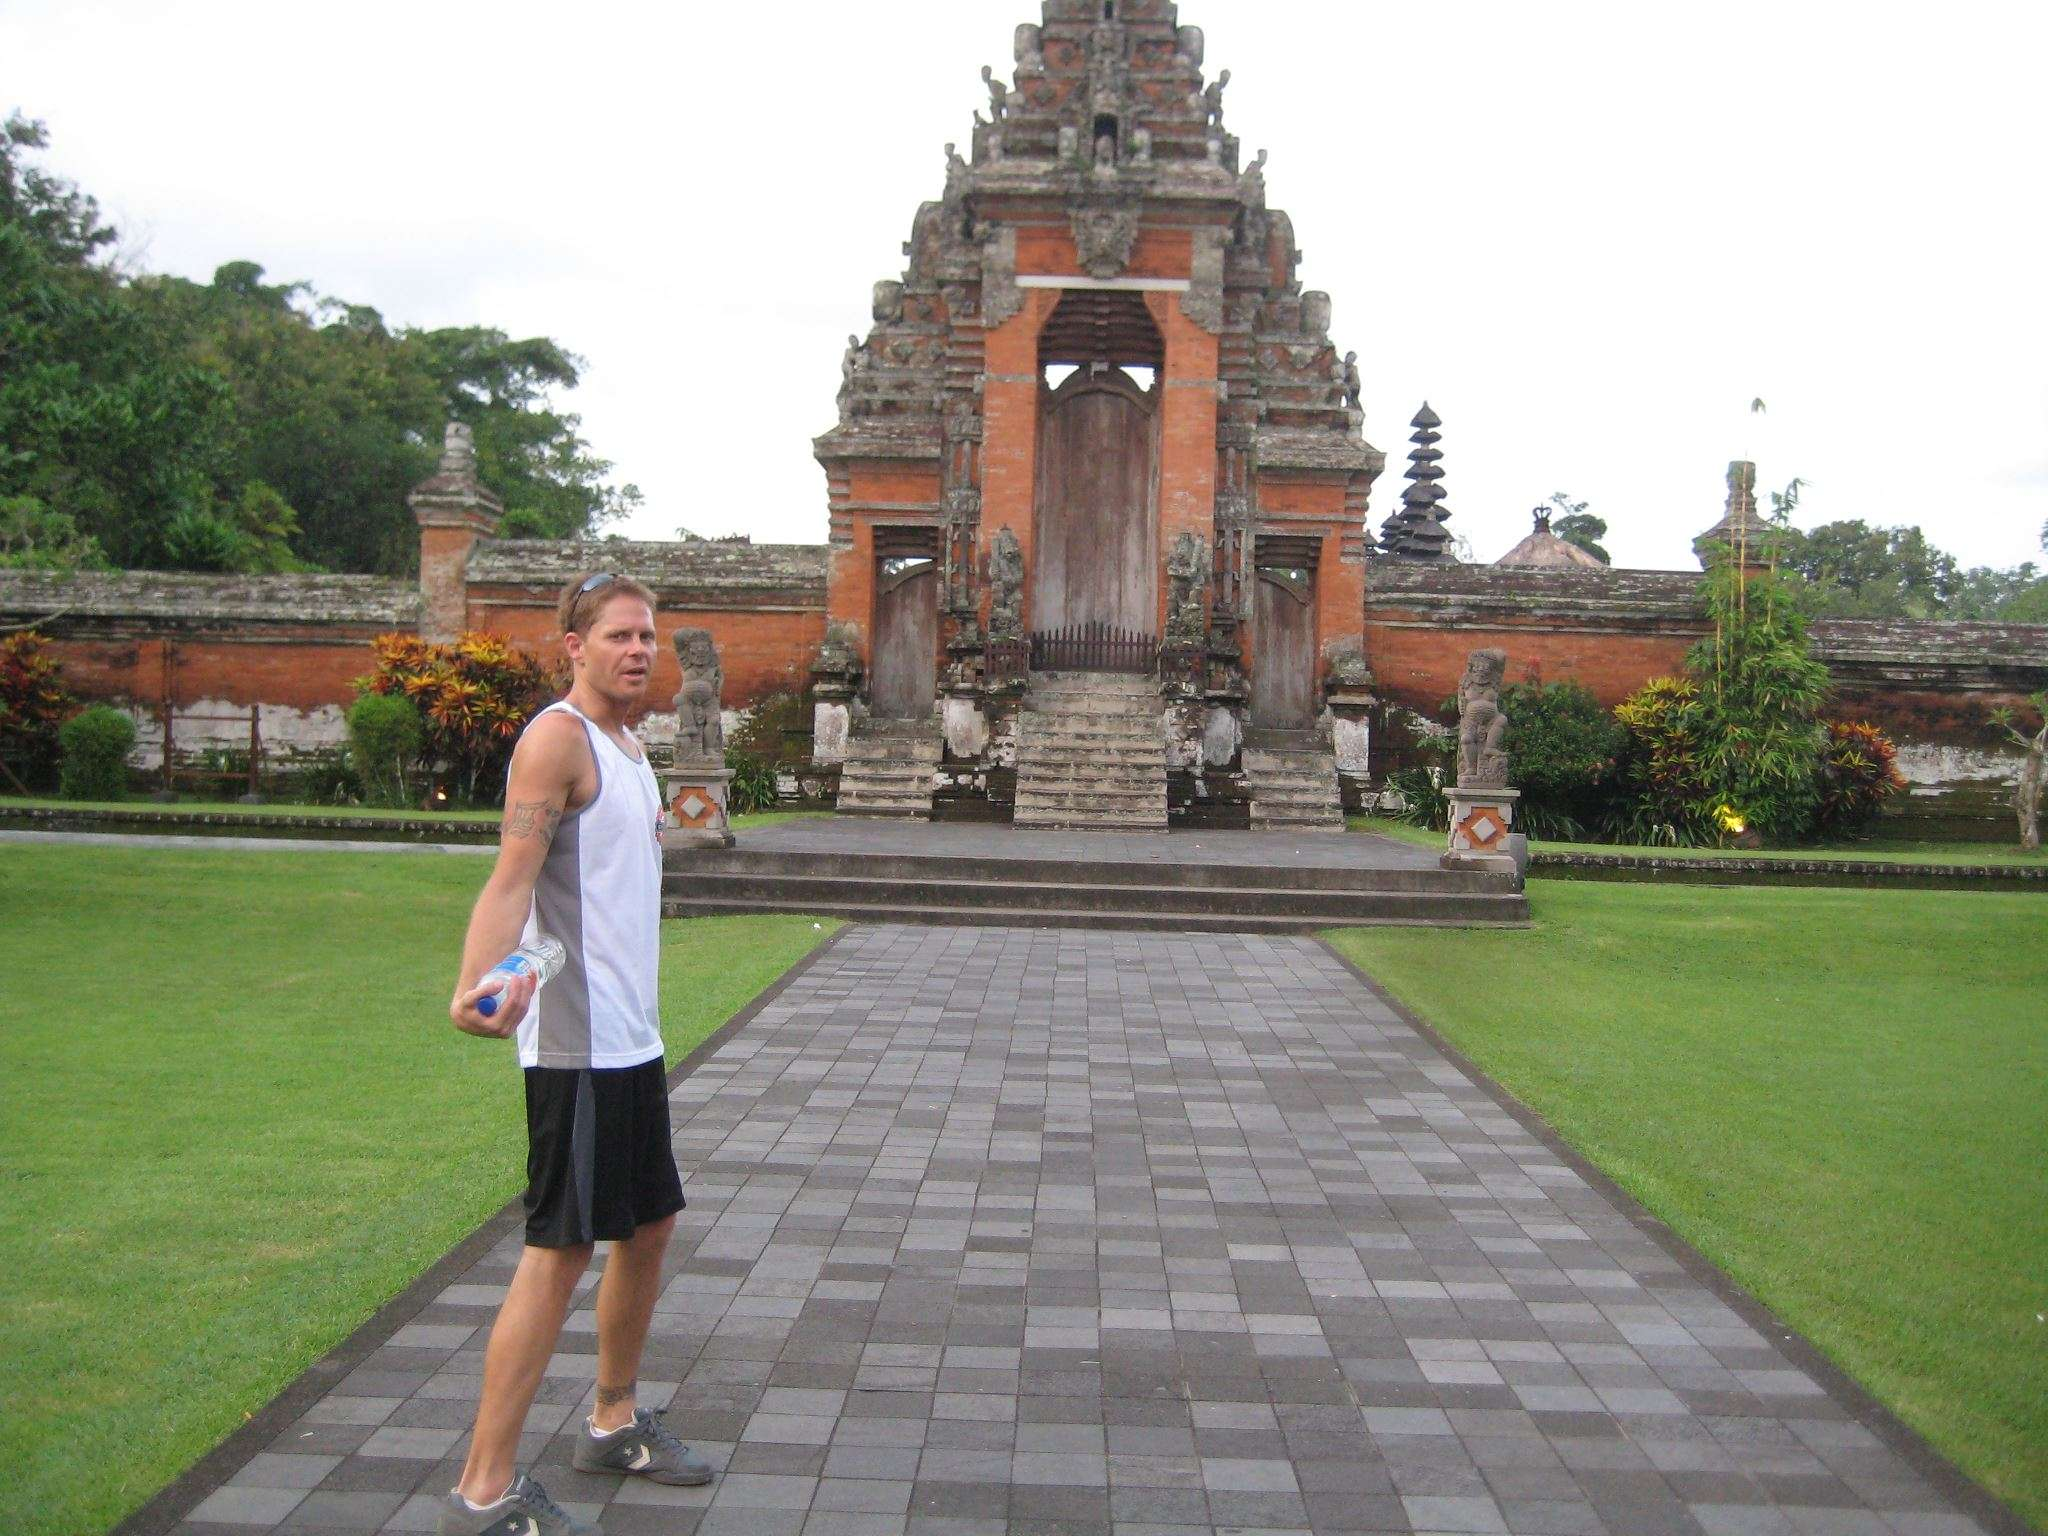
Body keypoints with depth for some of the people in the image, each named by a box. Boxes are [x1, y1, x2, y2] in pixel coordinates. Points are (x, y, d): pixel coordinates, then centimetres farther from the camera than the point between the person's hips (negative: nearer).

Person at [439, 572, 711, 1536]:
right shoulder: (558, 737, -13)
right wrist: (481, 982, -39)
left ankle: (613, 1423, 36)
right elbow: (513, 876, -26)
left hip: (632, 1038, 10)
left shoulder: (627, 748, 16)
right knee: (562, 1250, -5)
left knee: (649, 1224, 18)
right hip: (577, 1043, -10)